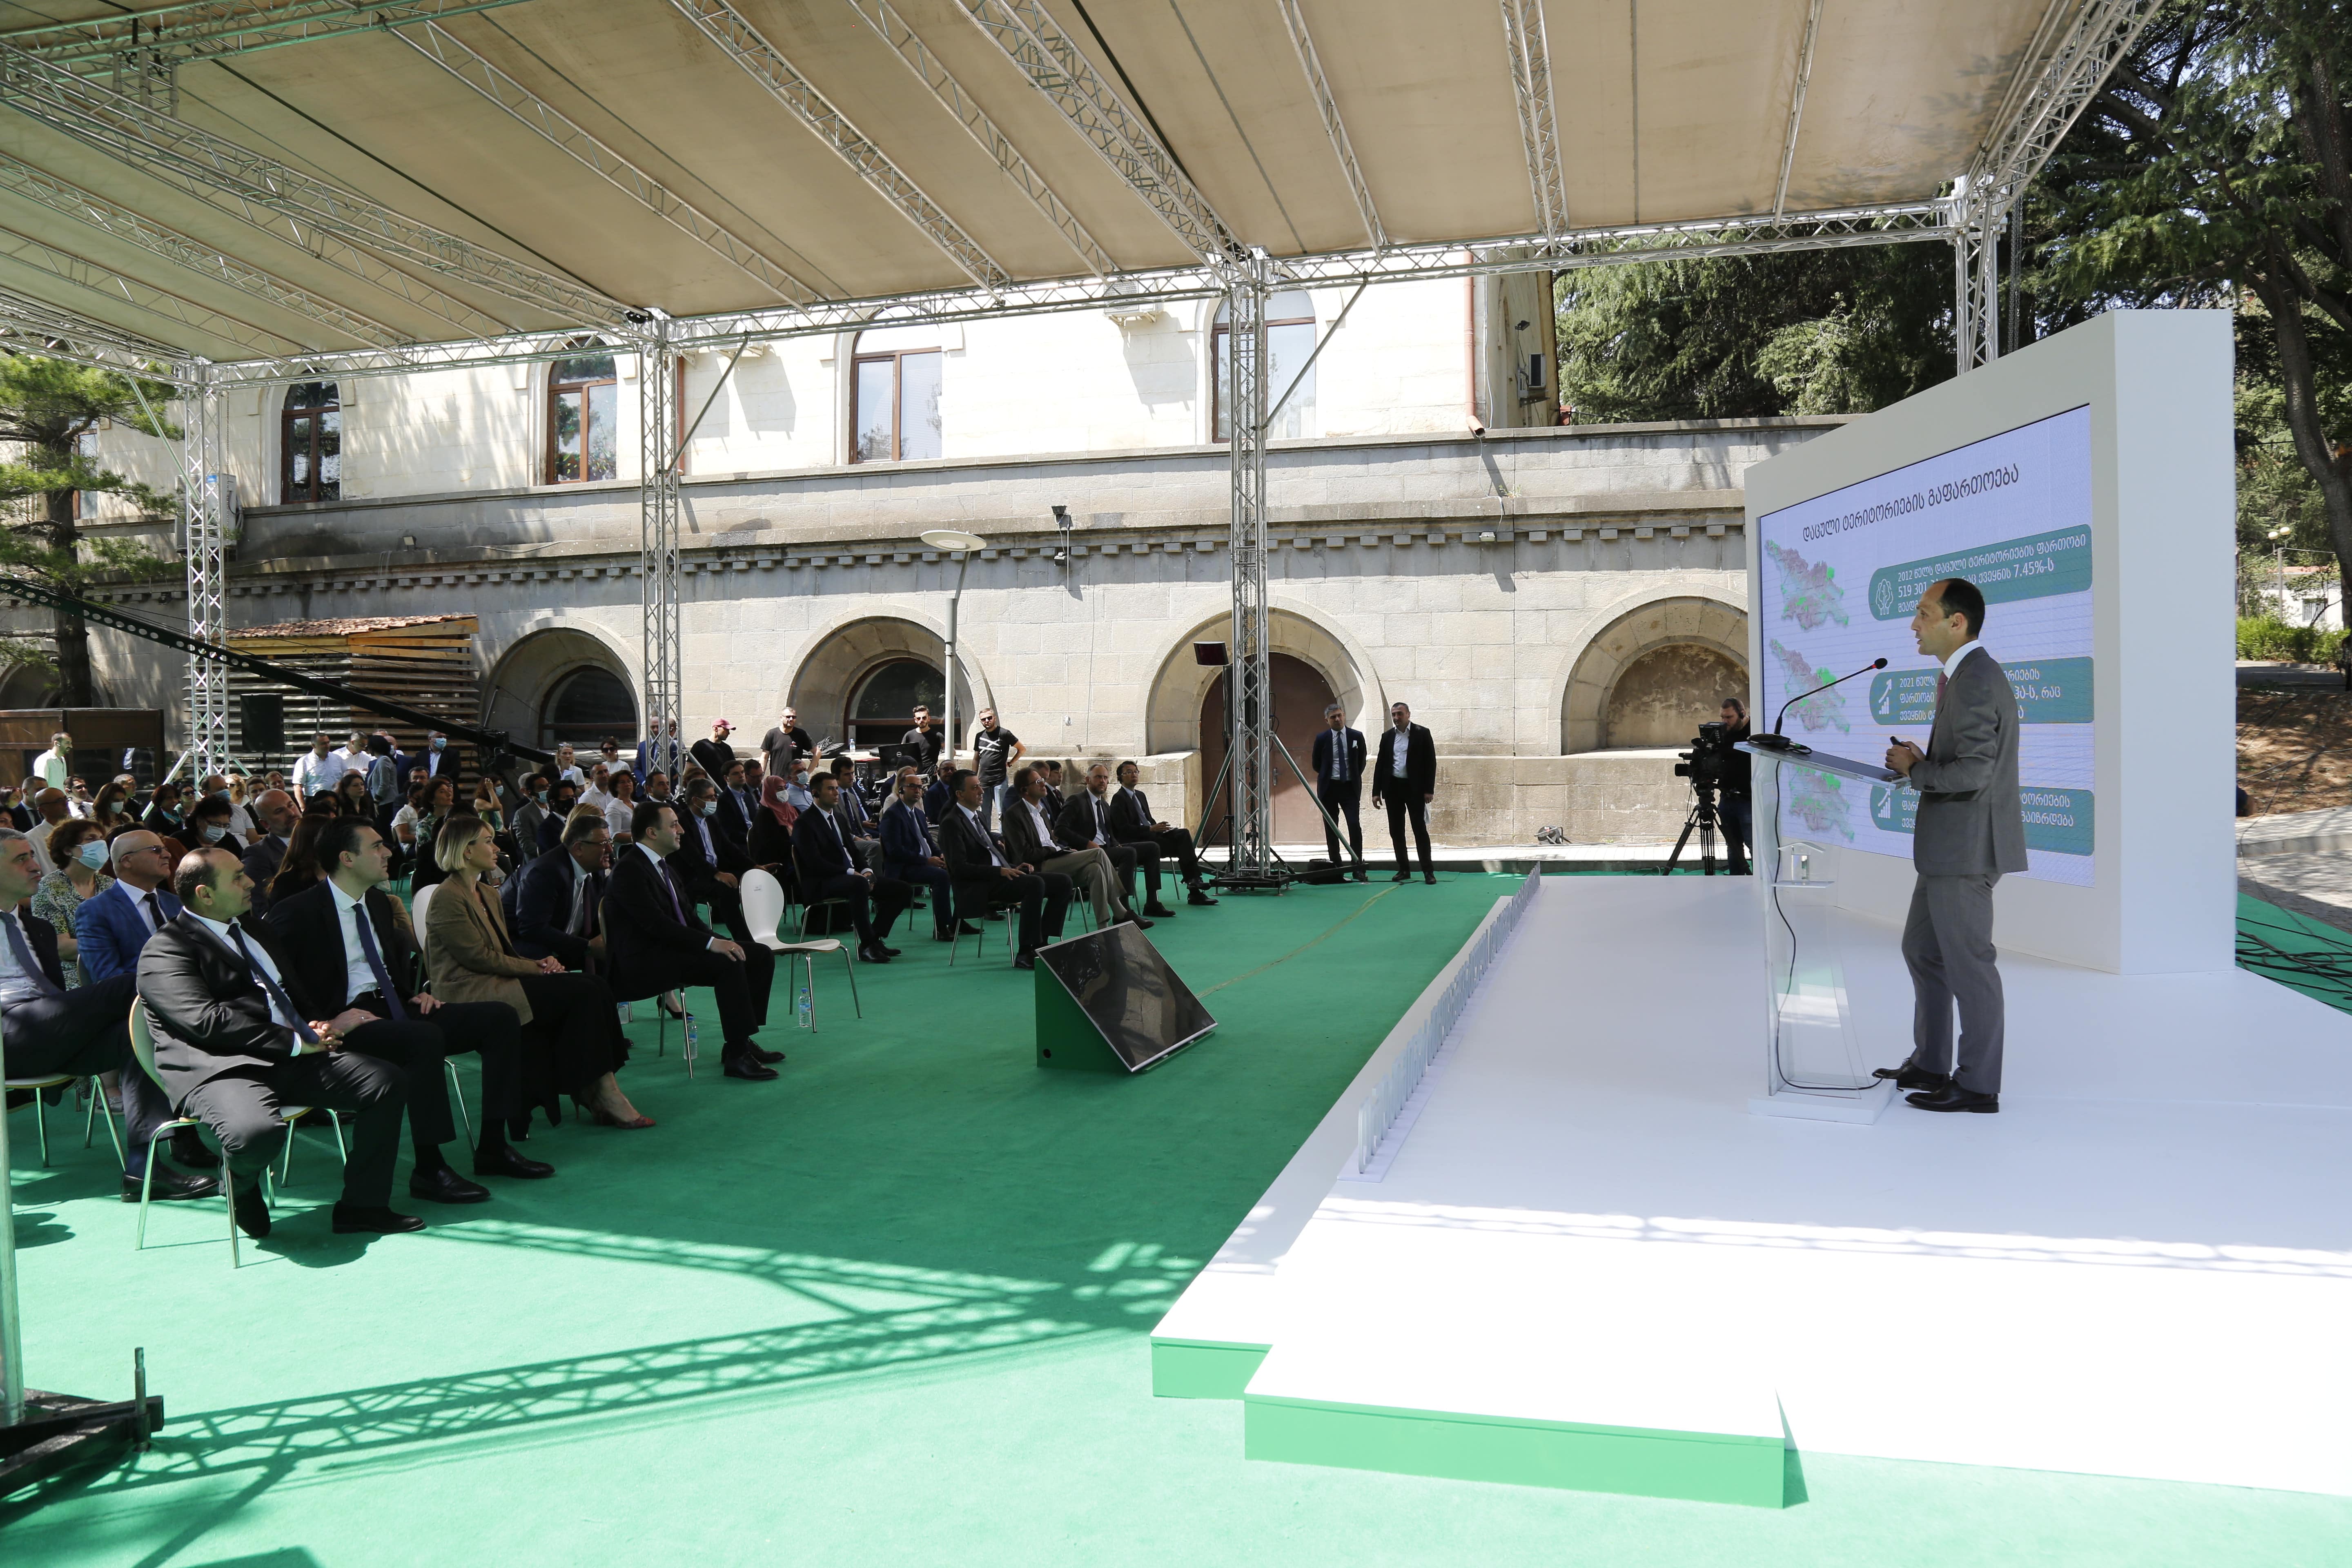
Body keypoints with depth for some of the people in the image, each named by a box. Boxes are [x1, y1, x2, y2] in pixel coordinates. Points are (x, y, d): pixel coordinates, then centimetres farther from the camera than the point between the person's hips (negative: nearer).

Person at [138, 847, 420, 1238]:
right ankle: (241, 1188, 1)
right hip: (223, 1070, -8)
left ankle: (362, 1206, 0)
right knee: (257, 1133, -38)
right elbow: (208, 1021, -17)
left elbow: (293, 992, 30)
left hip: (293, 1058, 8)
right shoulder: (166, 949, -4)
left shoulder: (250, 930, 24)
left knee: (388, 1081, -8)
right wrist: (296, 1042, -16)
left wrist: (318, 1025, 7)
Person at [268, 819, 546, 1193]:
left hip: (395, 1008, 8)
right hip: (350, 1018, -8)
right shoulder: (298, 912, -6)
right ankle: (429, 1170, -27)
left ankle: (492, 1147, -6)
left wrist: (416, 993, 11)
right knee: (426, 1038, -37)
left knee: (499, 1017, -8)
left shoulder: (379, 903, 18)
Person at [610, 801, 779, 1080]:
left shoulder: (663, 866, 17)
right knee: (728, 963, -31)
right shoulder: (629, 869, -13)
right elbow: (656, 923, -23)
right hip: (646, 962, -10)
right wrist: (711, 943, -28)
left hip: (671, 948, 10)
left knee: (761, 956, -1)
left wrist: (720, 941, -1)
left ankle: (740, 1041, 2)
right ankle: (737, 1056, -26)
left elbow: (687, 917, 17)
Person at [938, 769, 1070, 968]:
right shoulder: (952, 823, -8)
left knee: (1062, 882, -5)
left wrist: (1014, 867, 5)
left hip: (1004, 874, 9)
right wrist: (1000, 871, -22)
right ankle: (1026, 953, -28)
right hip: (979, 888, -9)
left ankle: (1041, 944, -5)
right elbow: (960, 868, -16)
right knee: (1035, 884, -33)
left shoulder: (979, 816, 21)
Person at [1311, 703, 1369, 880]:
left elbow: (1361, 762, 13)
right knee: (1331, 828, 3)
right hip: (1329, 787, 1)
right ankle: (1336, 868, 10)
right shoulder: (1322, 738, 0)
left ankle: (1358, 868, -8)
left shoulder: (1357, 737, 2)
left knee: (1355, 826, -10)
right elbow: (1317, 765, 11)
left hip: (1350, 787, 0)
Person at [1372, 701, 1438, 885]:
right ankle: (1404, 870, 14)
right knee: (1396, 831, 6)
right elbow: (1380, 764, 11)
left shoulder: (1422, 734, -2)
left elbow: (1431, 762, -3)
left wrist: (1429, 789, -9)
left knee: (1420, 829, -5)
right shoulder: (1387, 736, 9)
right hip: (1393, 788, 4)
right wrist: (1376, 792, 5)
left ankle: (1428, 871, -2)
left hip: (1415, 788, -4)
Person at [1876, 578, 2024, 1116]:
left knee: (1969, 963, -1)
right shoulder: (1963, 675, 14)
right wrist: (1923, 761, 5)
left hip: (1966, 847, -11)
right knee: (1922, 950, 19)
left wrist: (1914, 771, -13)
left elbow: (1973, 772, -26)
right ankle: (1930, 1064, 30)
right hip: (1949, 845, 11)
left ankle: (1978, 1084, 11)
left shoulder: (1976, 681, -19)